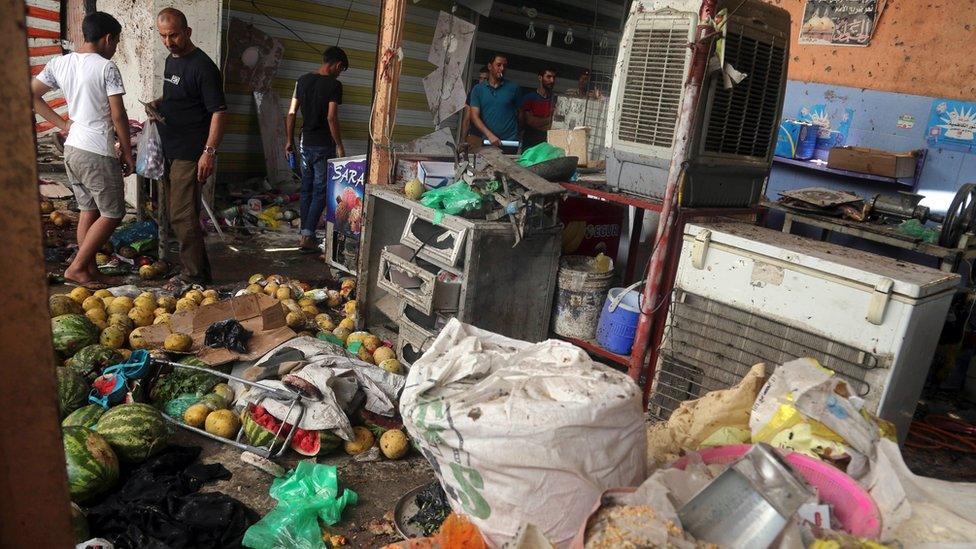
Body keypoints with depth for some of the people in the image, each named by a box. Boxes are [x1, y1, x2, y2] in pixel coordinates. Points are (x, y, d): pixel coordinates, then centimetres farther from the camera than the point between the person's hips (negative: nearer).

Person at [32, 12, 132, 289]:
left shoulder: (59, 63, 8)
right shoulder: (106, 68, -12)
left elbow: (31, 95, 12)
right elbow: (118, 115, -13)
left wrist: (62, 124, 14)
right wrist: (127, 152, -3)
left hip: (72, 149, 8)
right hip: (98, 152, -8)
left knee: (88, 211, 15)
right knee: (112, 214, 2)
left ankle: (90, 271, 19)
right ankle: (76, 267, 3)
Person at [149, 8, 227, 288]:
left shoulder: (202, 66, -14)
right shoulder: (171, 59, 14)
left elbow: (219, 111, -18)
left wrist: (210, 152, -25)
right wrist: (158, 103, 7)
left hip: (190, 154, -10)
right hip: (170, 150, 10)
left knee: (182, 215, -8)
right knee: (173, 213, 14)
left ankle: (194, 274, 2)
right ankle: (197, 266, 24)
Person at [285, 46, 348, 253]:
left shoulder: (303, 80, 7)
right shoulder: (334, 84, -11)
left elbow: (291, 113, 7)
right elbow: (331, 118, -17)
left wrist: (289, 141, 14)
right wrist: (339, 145, -9)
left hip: (306, 143, 6)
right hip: (324, 145, -6)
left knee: (307, 189, 15)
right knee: (320, 191, -1)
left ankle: (305, 231, 22)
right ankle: (307, 236, -6)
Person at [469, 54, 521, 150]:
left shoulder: (513, 87, 5)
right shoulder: (478, 89, 6)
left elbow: (519, 113, 11)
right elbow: (475, 116, -1)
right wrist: (490, 135, -14)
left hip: (510, 141, 0)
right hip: (487, 141, 1)